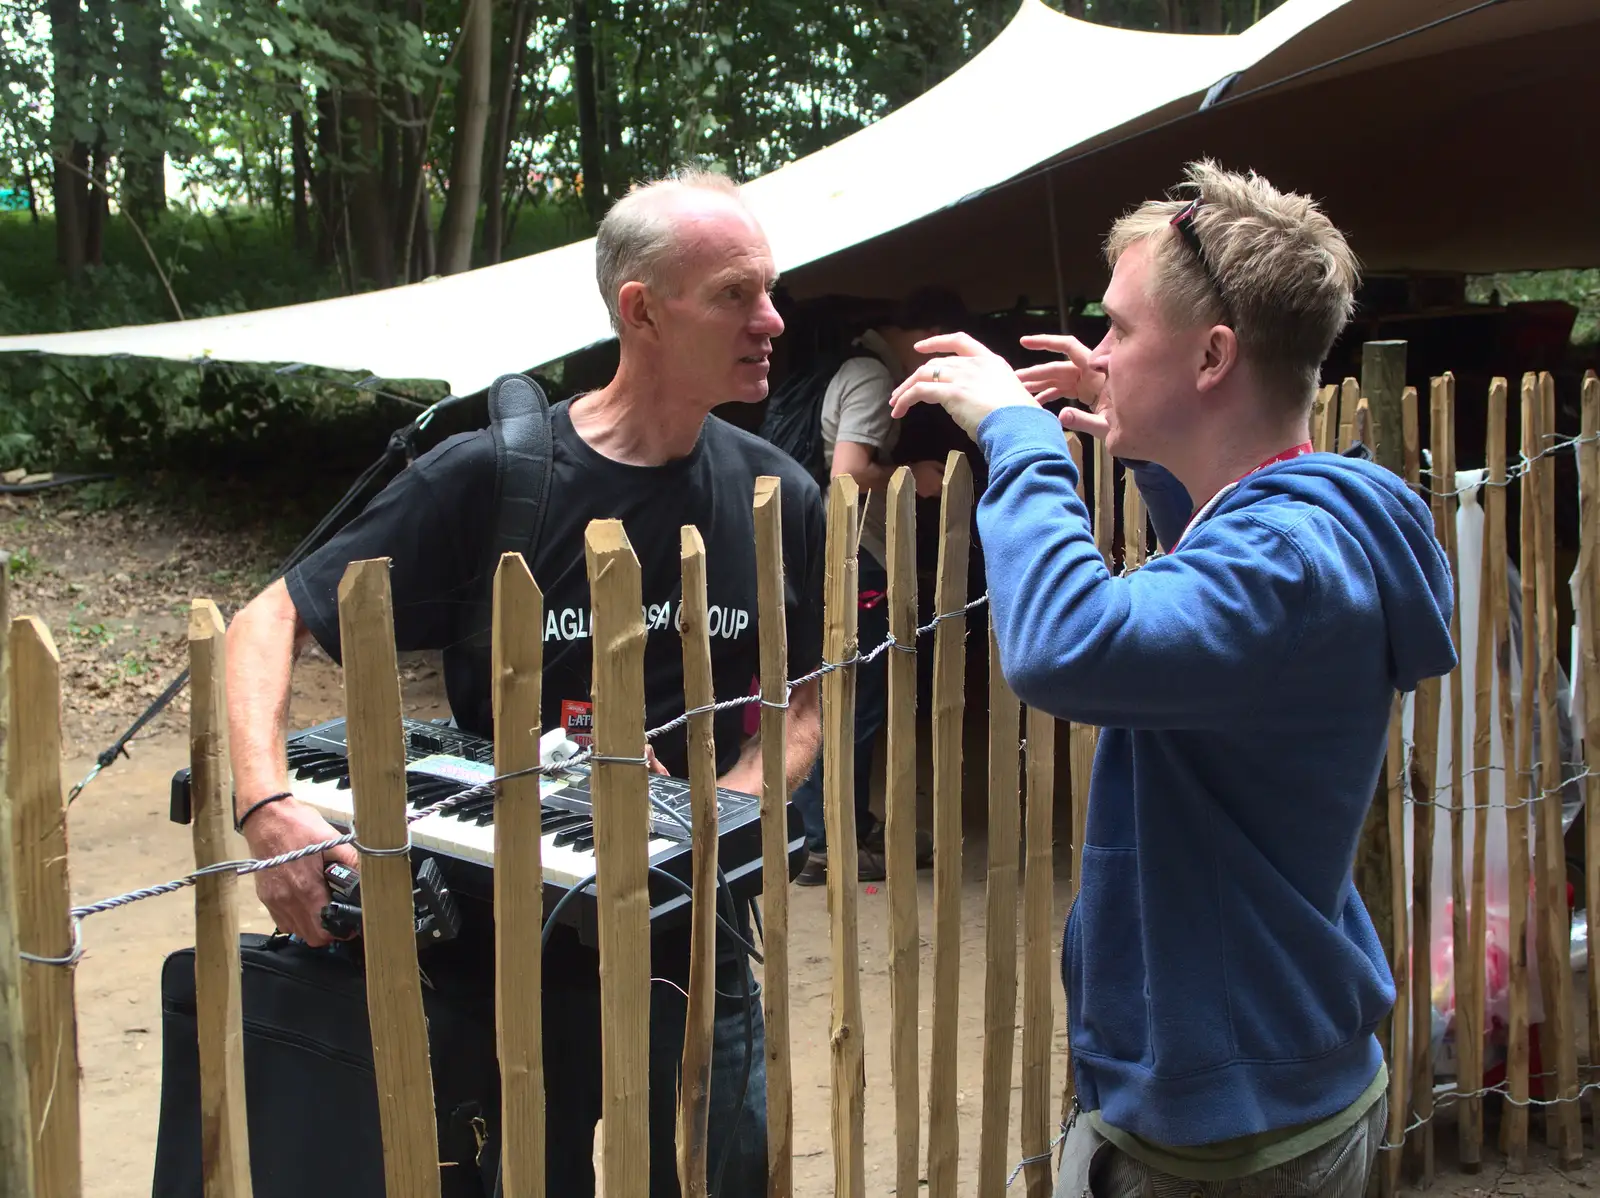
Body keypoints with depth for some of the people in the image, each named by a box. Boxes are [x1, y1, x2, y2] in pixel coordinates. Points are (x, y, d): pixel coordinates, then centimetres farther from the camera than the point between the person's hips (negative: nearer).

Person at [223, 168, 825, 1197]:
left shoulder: (778, 498, -3)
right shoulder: (488, 479, -13)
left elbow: (806, 700, 7)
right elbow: (272, 620, -9)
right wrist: (268, 804, -26)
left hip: (696, 939, 3)